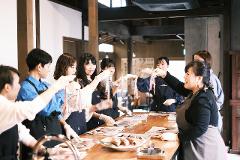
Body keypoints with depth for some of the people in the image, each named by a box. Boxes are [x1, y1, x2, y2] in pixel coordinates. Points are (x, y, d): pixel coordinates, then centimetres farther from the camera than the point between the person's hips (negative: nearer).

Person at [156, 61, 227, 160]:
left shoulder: (203, 99, -24)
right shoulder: (196, 92, 5)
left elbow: (200, 129, -28)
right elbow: (179, 87, 15)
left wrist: (177, 136, -23)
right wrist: (164, 74, 3)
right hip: (195, 144, 9)